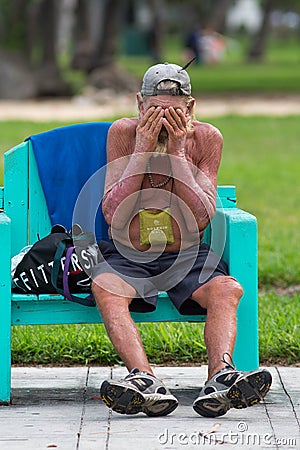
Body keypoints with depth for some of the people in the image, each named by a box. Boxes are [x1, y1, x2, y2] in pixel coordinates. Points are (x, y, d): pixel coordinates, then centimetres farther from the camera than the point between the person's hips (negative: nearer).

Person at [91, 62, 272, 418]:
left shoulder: (206, 138, -3)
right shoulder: (123, 133, -4)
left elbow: (201, 218, -12)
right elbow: (113, 214, -12)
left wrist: (178, 152, -18)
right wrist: (143, 150, -19)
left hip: (185, 255, 1)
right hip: (127, 255, -1)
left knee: (228, 290, -30)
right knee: (105, 288, -34)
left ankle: (220, 377, -52)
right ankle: (146, 380, -52)